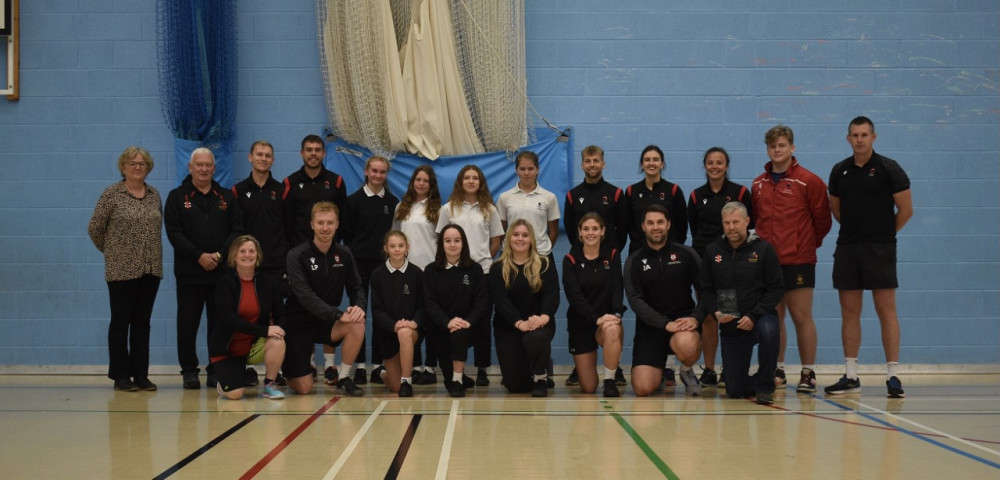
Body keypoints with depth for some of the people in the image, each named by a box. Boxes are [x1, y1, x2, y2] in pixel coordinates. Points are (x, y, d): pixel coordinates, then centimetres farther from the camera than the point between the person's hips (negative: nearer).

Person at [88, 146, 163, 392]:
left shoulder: (154, 195, 10)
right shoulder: (111, 194, -4)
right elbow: (95, 228, 0)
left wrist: (149, 252, 9)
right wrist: (112, 251, 8)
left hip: (151, 269, 4)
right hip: (122, 269, -4)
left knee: (142, 322, 8)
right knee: (121, 321, 2)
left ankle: (141, 374, 14)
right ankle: (120, 375, 9)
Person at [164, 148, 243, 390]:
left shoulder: (227, 197, 12)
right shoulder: (177, 197, 5)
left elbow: (237, 230, 4)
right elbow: (174, 232, -4)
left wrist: (220, 254, -11)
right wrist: (199, 256, -14)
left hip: (222, 271, 2)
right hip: (189, 273, -1)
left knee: (219, 323, 3)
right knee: (187, 324, 1)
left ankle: (216, 370, 11)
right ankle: (189, 371, 12)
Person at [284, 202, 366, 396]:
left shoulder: (344, 254, 0)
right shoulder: (297, 256, -14)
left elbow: (356, 287, 3)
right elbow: (305, 296, -24)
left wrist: (359, 306, -21)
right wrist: (338, 314, -32)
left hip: (326, 322, 4)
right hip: (299, 324, -4)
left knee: (358, 325, -27)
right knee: (303, 389, -9)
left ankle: (343, 379, -9)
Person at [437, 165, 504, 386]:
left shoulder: (489, 210, 9)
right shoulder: (449, 209, 8)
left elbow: (496, 242, 11)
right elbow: (441, 240, 9)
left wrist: (484, 259, 2)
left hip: (482, 270, 0)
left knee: (481, 320, 1)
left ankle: (482, 369, 7)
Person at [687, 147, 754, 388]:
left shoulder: (740, 193, 3)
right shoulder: (696, 196, 10)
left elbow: (750, 226, 4)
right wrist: (703, 247, 5)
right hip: (703, 259, 2)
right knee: (707, 317, 1)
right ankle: (709, 369, 7)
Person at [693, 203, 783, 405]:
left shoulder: (763, 249, -4)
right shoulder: (712, 251, 4)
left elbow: (775, 289, -7)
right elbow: (706, 290, 8)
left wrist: (754, 316, -18)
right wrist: (715, 312, -12)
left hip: (759, 317, -2)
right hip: (730, 326, 2)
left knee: (768, 330, -41)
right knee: (734, 390, -3)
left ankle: (765, 386, -17)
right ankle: (756, 382, 35)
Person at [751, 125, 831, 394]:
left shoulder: (808, 181, -3)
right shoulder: (758, 184, 10)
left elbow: (823, 220, 1)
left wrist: (809, 243, 7)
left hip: (798, 261, -4)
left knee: (801, 316, -2)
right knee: (774, 317, 9)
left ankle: (808, 374, 6)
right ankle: (777, 371, 18)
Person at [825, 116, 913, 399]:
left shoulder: (889, 169, -4)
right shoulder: (839, 171, 8)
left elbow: (905, 209, -2)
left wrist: (883, 233, 5)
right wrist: (855, 230, 14)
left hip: (879, 249, -4)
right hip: (846, 248, 4)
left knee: (886, 311, -5)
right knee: (849, 312, 6)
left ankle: (893, 377, -1)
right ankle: (851, 376, 12)